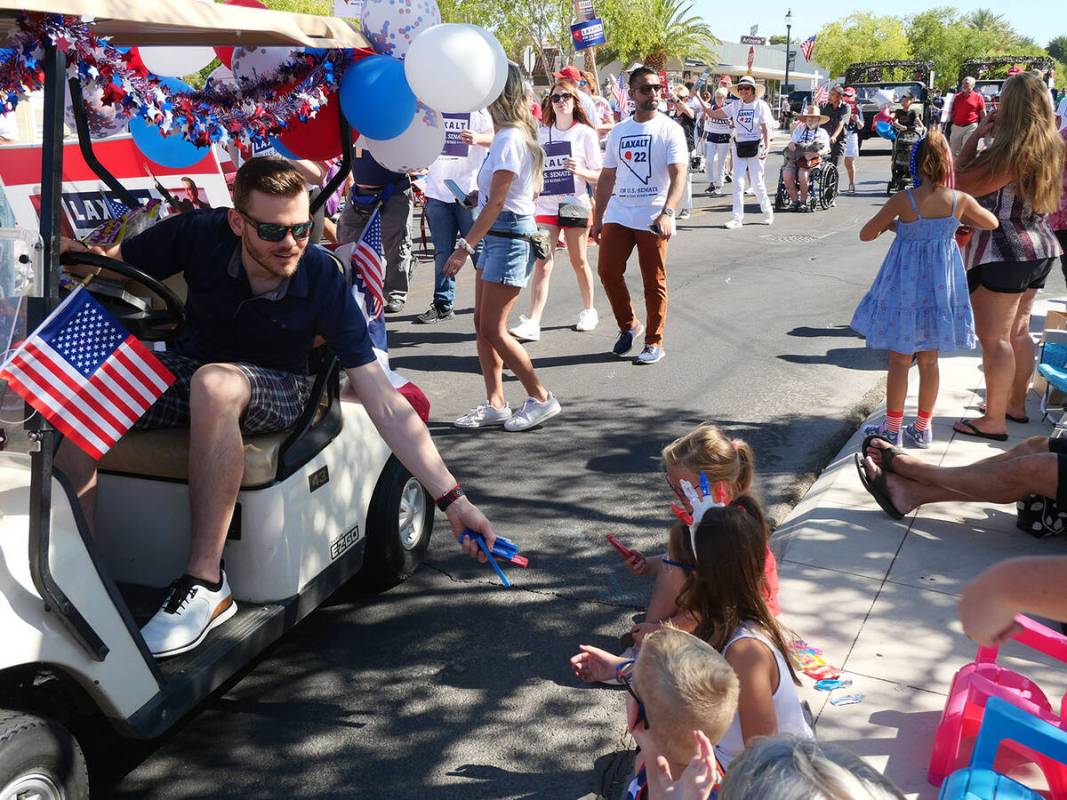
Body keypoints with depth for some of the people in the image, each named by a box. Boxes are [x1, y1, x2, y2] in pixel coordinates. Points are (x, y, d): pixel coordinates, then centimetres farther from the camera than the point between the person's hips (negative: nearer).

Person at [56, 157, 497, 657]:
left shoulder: (324, 283, -21)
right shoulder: (200, 235, -17)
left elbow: (386, 406, -23)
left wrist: (452, 500, -28)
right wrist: (79, 255, -24)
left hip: (274, 390, -3)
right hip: (184, 369, 3)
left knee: (214, 383, -39)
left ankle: (205, 584, -31)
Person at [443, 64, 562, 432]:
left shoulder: (509, 138, -16)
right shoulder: (511, 135, 13)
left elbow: (496, 202, -20)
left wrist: (465, 246, -20)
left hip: (509, 236, -10)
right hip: (498, 236, 10)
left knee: (493, 329, -6)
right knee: (482, 324, 9)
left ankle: (541, 398, 5)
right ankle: (495, 404, 14)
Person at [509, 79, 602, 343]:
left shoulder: (585, 133, 0)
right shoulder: (541, 133, 10)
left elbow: (599, 175, -1)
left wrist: (580, 170, -19)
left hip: (575, 204, -2)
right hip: (545, 205, 2)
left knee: (579, 261, 8)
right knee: (542, 263, -6)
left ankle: (589, 310, 29)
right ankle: (532, 323, -12)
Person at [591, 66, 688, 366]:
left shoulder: (669, 130, -3)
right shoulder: (618, 131, 11)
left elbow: (678, 175, -13)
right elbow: (607, 176, 16)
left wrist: (667, 213, -28)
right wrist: (597, 218, 12)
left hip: (653, 218, -4)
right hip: (618, 215, 4)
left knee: (654, 282, 1)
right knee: (607, 271, -2)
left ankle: (654, 343, 12)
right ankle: (628, 325, 21)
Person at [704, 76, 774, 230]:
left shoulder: (761, 105, -5)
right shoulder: (735, 105, 5)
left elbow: (766, 129, -9)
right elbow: (713, 114, 3)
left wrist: (767, 147, -21)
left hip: (755, 147, -4)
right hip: (738, 146, 4)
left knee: (757, 182, 1)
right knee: (738, 182, -2)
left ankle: (767, 212, 22)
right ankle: (737, 217, 0)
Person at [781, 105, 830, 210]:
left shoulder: (822, 132, 17)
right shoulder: (799, 129, 28)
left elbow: (826, 148, 2)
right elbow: (791, 143, 27)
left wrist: (815, 153, -19)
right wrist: (790, 144, 0)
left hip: (811, 160, -3)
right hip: (794, 158, 3)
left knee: (802, 175, -34)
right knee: (786, 175, -28)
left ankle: (803, 201, -17)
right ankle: (795, 201, -17)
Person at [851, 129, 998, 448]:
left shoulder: (903, 200, -18)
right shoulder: (960, 200, -9)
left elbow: (866, 234, -10)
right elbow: (992, 223, 10)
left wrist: (891, 224, 7)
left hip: (906, 284, -3)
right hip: (941, 285, 3)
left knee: (899, 359, 8)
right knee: (929, 360, 13)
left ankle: (893, 428, 14)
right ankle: (922, 428, 21)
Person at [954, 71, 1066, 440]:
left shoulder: (1009, 152, -20)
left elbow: (961, 182, -15)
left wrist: (975, 135, -8)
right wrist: (989, 135, 10)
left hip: (1002, 252, -9)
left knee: (994, 337, -4)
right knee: (1018, 331, 19)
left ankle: (994, 420, 0)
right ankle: (1016, 403, 30)